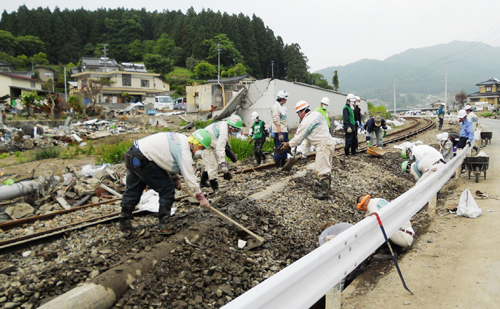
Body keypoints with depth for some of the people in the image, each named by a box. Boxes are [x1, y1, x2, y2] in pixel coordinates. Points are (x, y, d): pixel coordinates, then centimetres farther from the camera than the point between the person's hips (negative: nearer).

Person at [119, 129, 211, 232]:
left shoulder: (181, 138, 13)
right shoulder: (184, 150, -16)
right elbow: (189, 175, -14)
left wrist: (175, 177, 18)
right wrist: (200, 196, -7)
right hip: (142, 160, -10)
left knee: (132, 189, 19)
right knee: (167, 188, 0)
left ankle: (124, 222, 29)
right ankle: (164, 224, 6)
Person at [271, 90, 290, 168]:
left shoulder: (282, 107, 19)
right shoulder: (275, 107, -11)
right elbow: (276, 121, -18)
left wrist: (287, 128, 20)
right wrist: (280, 133, -22)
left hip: (284, 131, 10)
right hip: (279, 132, -10)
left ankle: (283, 164, 22)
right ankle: (278, 165, -3)